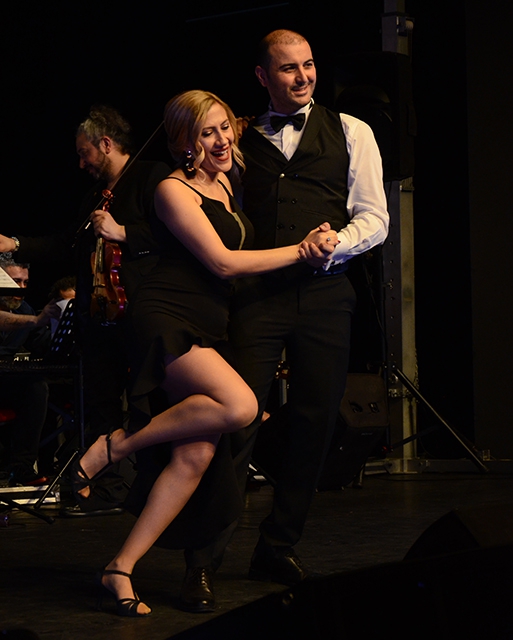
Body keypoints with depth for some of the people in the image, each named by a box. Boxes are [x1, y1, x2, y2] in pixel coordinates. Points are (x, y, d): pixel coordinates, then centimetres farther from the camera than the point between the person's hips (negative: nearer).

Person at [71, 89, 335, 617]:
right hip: (167, 320, -8)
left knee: (197, 453, -6)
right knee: (239, 406, -30)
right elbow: (222, 262, -11)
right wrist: (300, 251, -6)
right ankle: (114, 446, -13)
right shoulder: (174, 191, -6)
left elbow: (242, 257, 32)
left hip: (209, 330, 8)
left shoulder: (225, 187, 19)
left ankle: (121, 568, -2)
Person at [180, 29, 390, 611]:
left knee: (314, 424, 3)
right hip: (256, 294, -1)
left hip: (324, 293, 1)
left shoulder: (350, 133, 11)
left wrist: (329, 246, -12)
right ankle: (203, 563, -8)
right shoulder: (242, 141, 15)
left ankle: (278, 551, 17)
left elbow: (374, 218, 6)